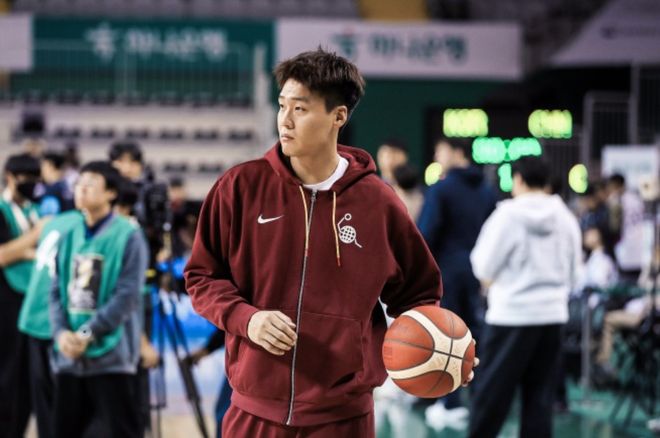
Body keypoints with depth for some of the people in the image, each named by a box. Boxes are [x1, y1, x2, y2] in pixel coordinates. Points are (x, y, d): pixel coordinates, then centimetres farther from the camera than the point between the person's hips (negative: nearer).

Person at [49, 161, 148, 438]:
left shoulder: (128, 236, -5)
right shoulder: (69, 237, 13)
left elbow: (127, 295, -12)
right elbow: (56, 290, 9)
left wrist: (87, 334, -16)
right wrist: (61, 332, -9)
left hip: (111, 355, -6)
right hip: (69, 357, 6)